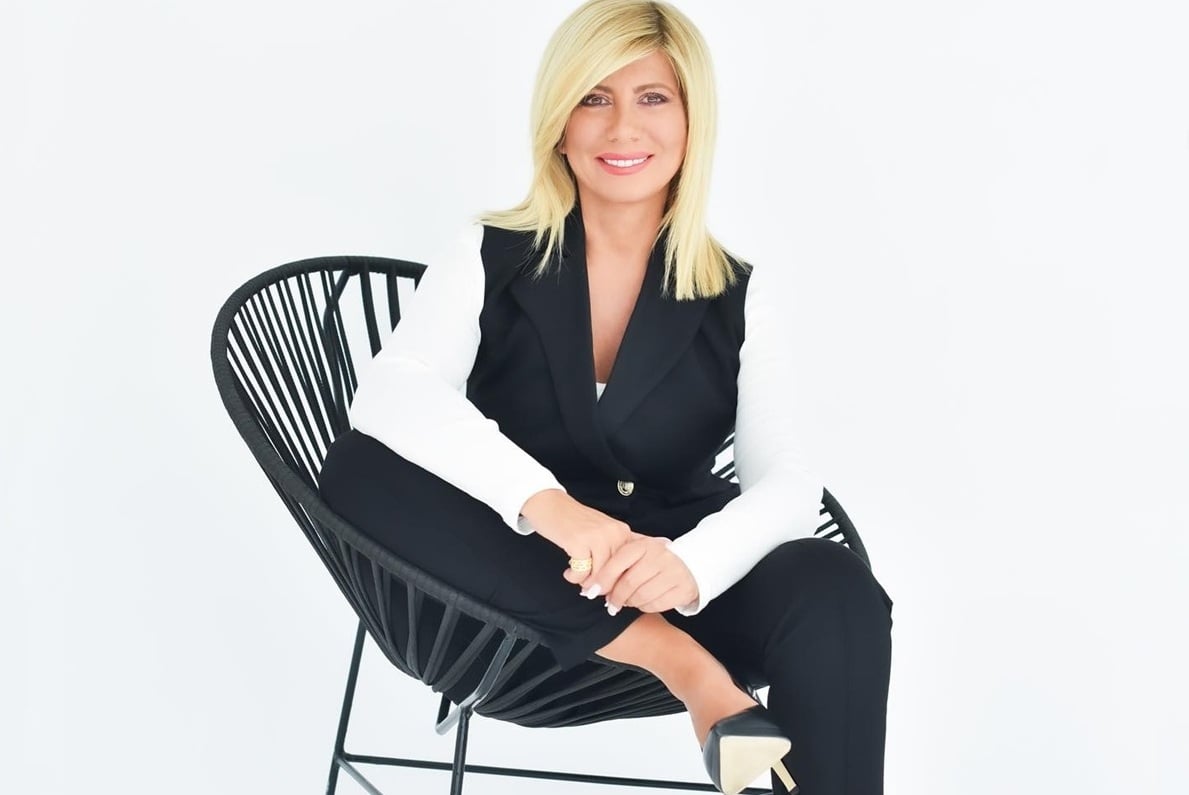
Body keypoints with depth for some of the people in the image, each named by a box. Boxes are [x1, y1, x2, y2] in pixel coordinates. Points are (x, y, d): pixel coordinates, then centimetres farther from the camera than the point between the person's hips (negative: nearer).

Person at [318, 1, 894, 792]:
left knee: (837, 592, -31)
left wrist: (692, 565, -32)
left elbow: (790, 483, -9)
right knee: (361, 468, -27)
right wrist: (546, 503, -36)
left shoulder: (746, 296, 4)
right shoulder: (489, 257, 1)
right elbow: (389, 396, -18)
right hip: (529, 591, 1)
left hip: (677, 588, 0)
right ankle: (682, 666, -27)